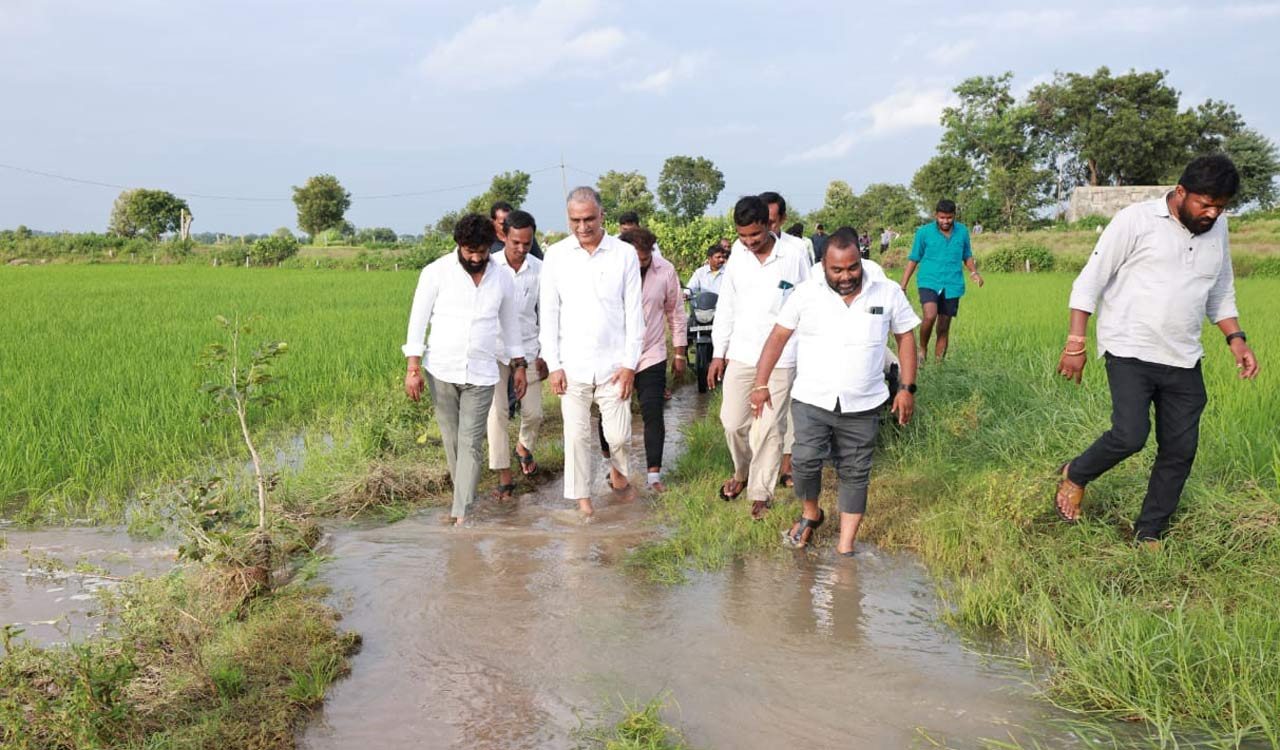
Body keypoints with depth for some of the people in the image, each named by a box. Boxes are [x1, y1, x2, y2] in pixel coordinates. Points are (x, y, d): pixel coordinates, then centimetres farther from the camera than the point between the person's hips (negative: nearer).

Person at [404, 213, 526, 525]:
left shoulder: (502, 278, 3)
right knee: (452, 439, 8)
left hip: (481, 374, 1)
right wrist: (413, 367, -10)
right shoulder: (436, 272, -6)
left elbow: (510, 323, 14)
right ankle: (463, 494, 26)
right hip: (441, 370, -1)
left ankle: (461, 513, -4)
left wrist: (519, 365, 14)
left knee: (471, 443, -5)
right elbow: (418, 320, -4)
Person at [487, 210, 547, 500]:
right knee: (498, 412, -4)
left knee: (534, 413, 5)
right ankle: (504, 477, 5)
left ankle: (524, 447, 38)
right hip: (495, 349, -2)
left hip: (528, 349, 2)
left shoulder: (539, 270, -4)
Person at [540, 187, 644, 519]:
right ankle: (582, 497, 19)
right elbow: (549, 314, 2)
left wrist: (630, 363, -4)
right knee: (576, 434, 3)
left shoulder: (625, 254, -2)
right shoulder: (556, 255, 1)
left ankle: (618, 467, 36)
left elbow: (634, 313, 0)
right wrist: (553, 364, -3)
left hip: (613, 363, 0)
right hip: (572, 364, 1)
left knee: (619, 434, 3)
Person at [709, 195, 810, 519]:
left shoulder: (795, 255, -7)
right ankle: (742, 472, 36)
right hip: (740, 355, 3)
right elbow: (726, 307, 10)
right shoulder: (737, 259, 3)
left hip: (781, 358, -3)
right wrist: (718, 353, 8)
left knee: (768, 428, 1)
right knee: (733, 422, 9)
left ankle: (760, 492, 15)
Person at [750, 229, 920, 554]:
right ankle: (811, 514, 18)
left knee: (854, 474, 6)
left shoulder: (888, 292, -2)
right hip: (811, 400, -1)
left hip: (862, 405, 1)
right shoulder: (807, 293, -3)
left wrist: (907, 387, 2)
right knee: (805, 461, -14)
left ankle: (846, 546, 18)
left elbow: (906, 337, 8)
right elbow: (778, 337, 1)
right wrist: (761, 384, -4)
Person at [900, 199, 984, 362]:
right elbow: (913, 259, 3)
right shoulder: (924, 232, -3)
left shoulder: (963, 231, 5)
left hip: (953, 285, 3)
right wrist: (903, 286, 0)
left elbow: (967, 256, 17)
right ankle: (922, 349, 0)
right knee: (930, 316, -25)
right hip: (929, 282, -3)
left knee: (944, 327, 7)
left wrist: (974, 272, -4)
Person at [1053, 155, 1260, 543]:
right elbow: (1089, 282, -6)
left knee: (1180, 449, 5)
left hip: (1183, 361, 6)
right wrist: (1075, 344, -11)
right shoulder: (1136, 220, -8)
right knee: (1130, 435, -20)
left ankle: (1148, 533, 21)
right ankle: (1075, 475, 11)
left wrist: (1236, 338, 8)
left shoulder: (1218, 228, 11)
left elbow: (1221, 293, 24)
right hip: (1130, 351, -6)